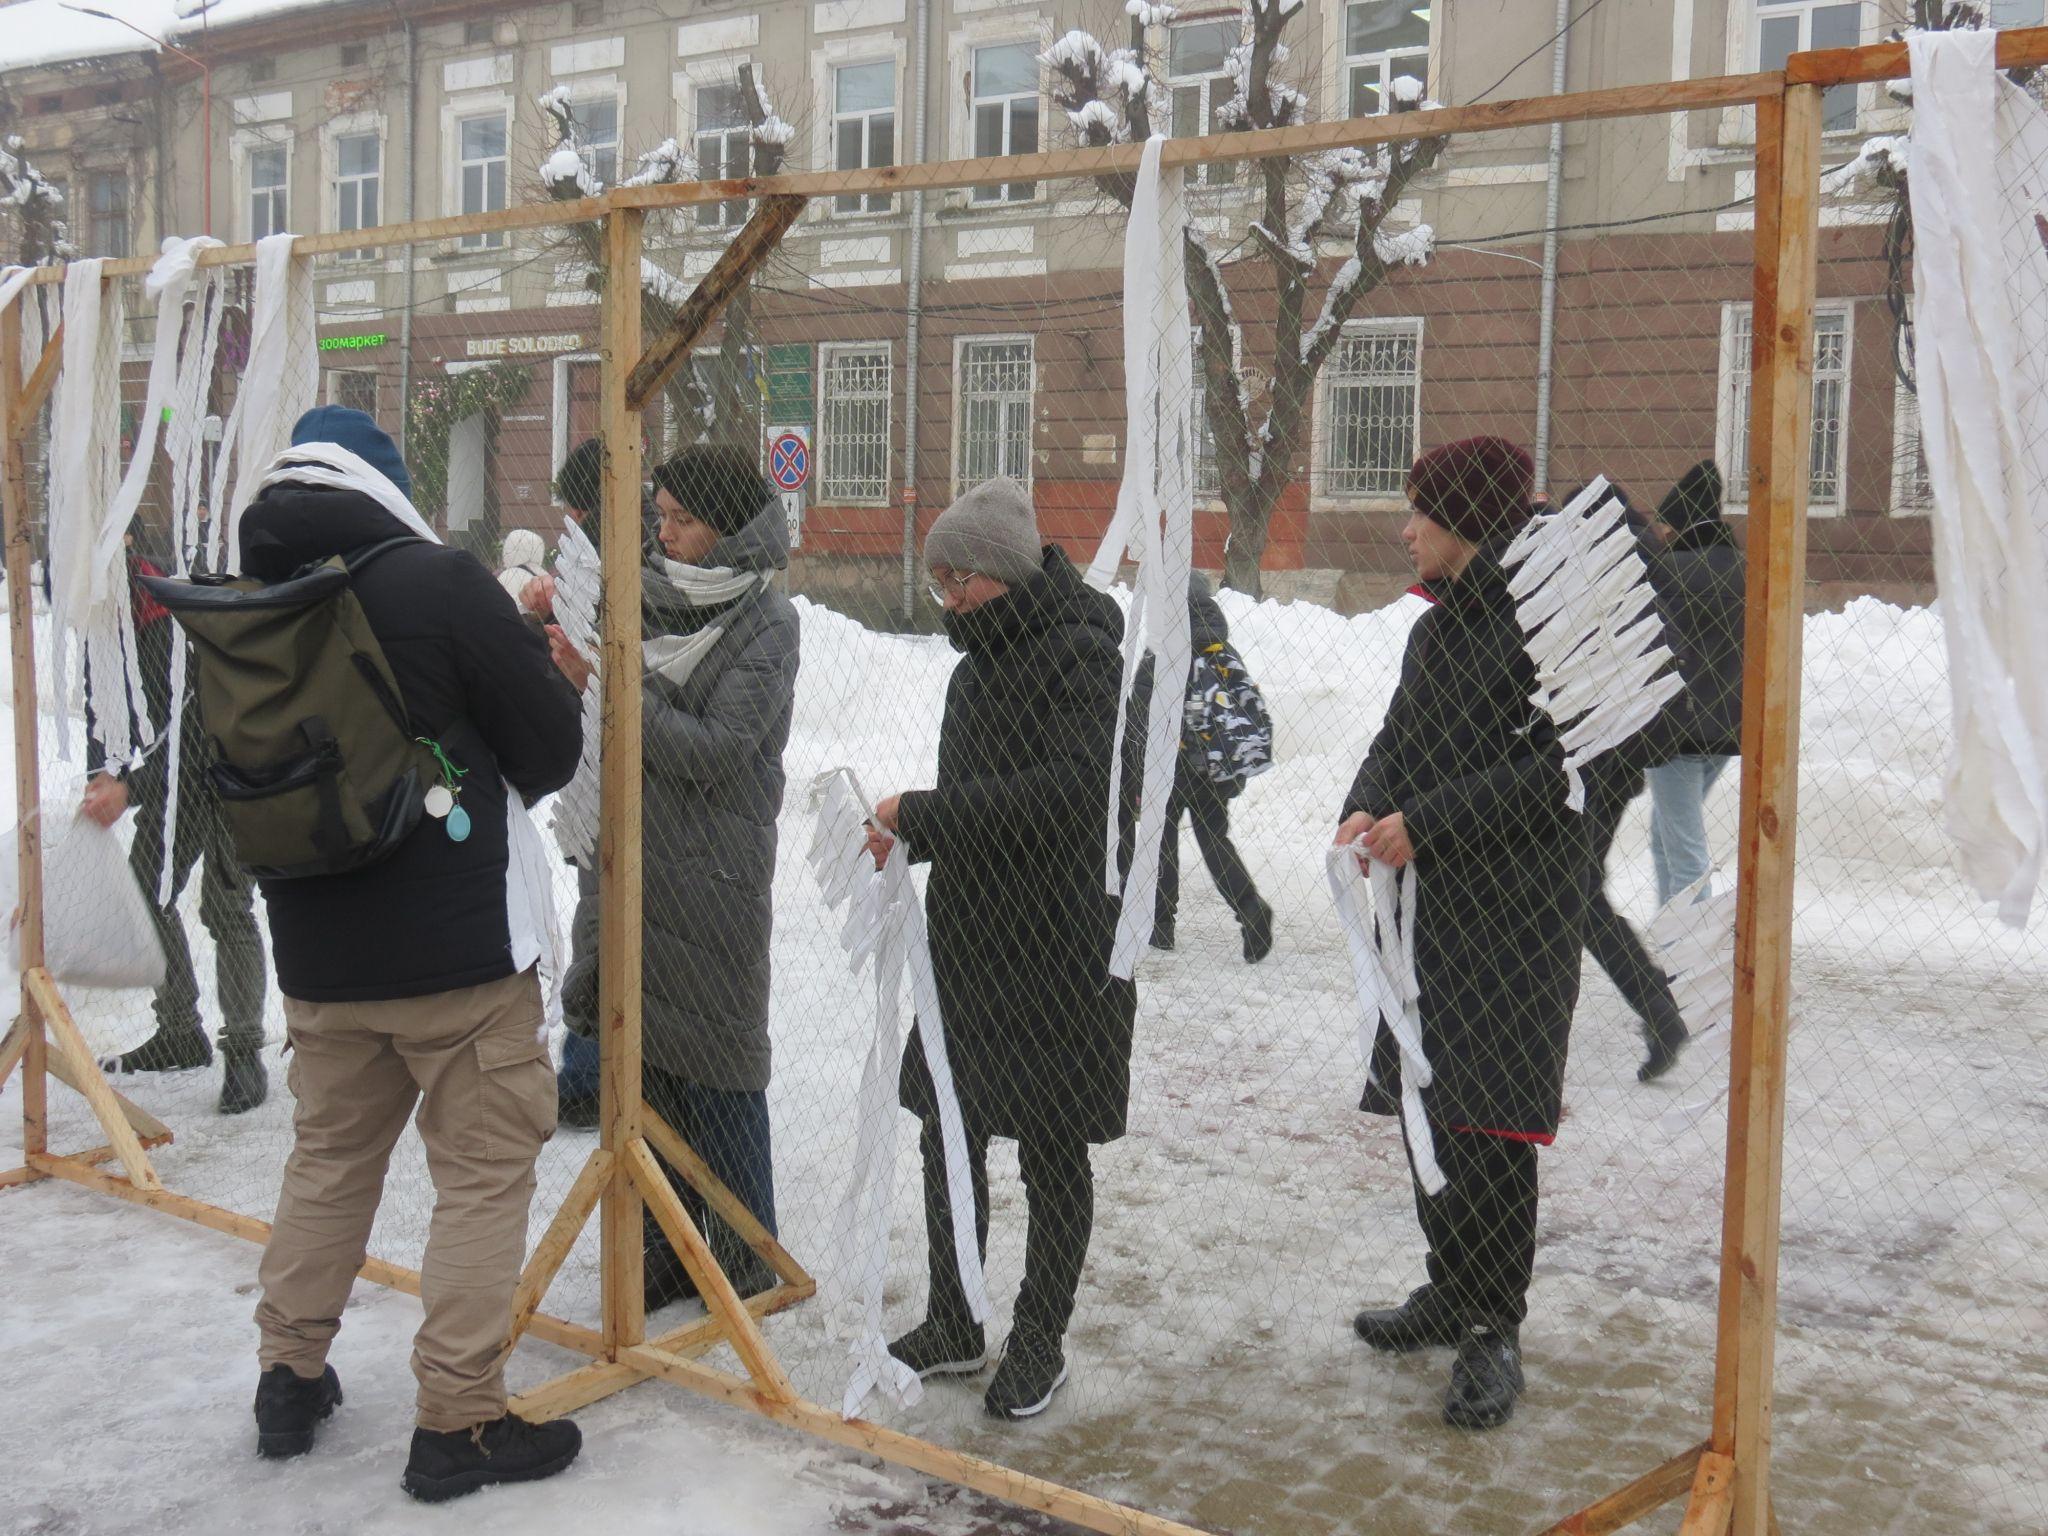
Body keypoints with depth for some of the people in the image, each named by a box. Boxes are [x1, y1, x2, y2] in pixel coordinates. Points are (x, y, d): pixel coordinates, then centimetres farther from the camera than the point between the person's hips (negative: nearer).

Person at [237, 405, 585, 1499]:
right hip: (465, 952, -6)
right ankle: (458, 1423, 11)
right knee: (484, 1172, 6)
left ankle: (291, 1379, 33)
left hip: (317, 954, 6)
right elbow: (551, 751, -10)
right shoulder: (444, 582, -15)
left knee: (328, 1155, 22)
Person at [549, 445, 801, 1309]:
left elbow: (718, 753, -17)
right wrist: (562, 633, -4)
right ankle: (668, 1244, 26)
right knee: (643, 1061, 12)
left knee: (713, 1068, 3)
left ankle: (745, 1253, 19)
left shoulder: (765, 621, -8)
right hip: (631, 869, 6)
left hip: (710, 878, -6)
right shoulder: (655, 598, 9)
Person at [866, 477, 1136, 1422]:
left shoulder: (1079, 652, -14)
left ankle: (1040, 1343, 21)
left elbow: (1070, 790, -27)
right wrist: (907, 837, 0)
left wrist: (921, 814, -24)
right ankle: (952, 1327, 30)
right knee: (947, 1135, 15)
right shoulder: (982, 657, 12)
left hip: (1057, 949, -8)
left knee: (1051, 1154, 6)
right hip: (969, 938, 9)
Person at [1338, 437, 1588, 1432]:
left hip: (1517, 912, -8)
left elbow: (1560, 768, -20)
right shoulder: (1439, 627, 15)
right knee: (1425, 1103, 13)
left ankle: (1495, 1328, 9)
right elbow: (1399, 739, 17)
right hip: (1428, 904, 9)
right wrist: (1363, 808, -4)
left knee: (1494, 1123, -5)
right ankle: (1453, 1292, 29)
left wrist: (1425, 823, -20)